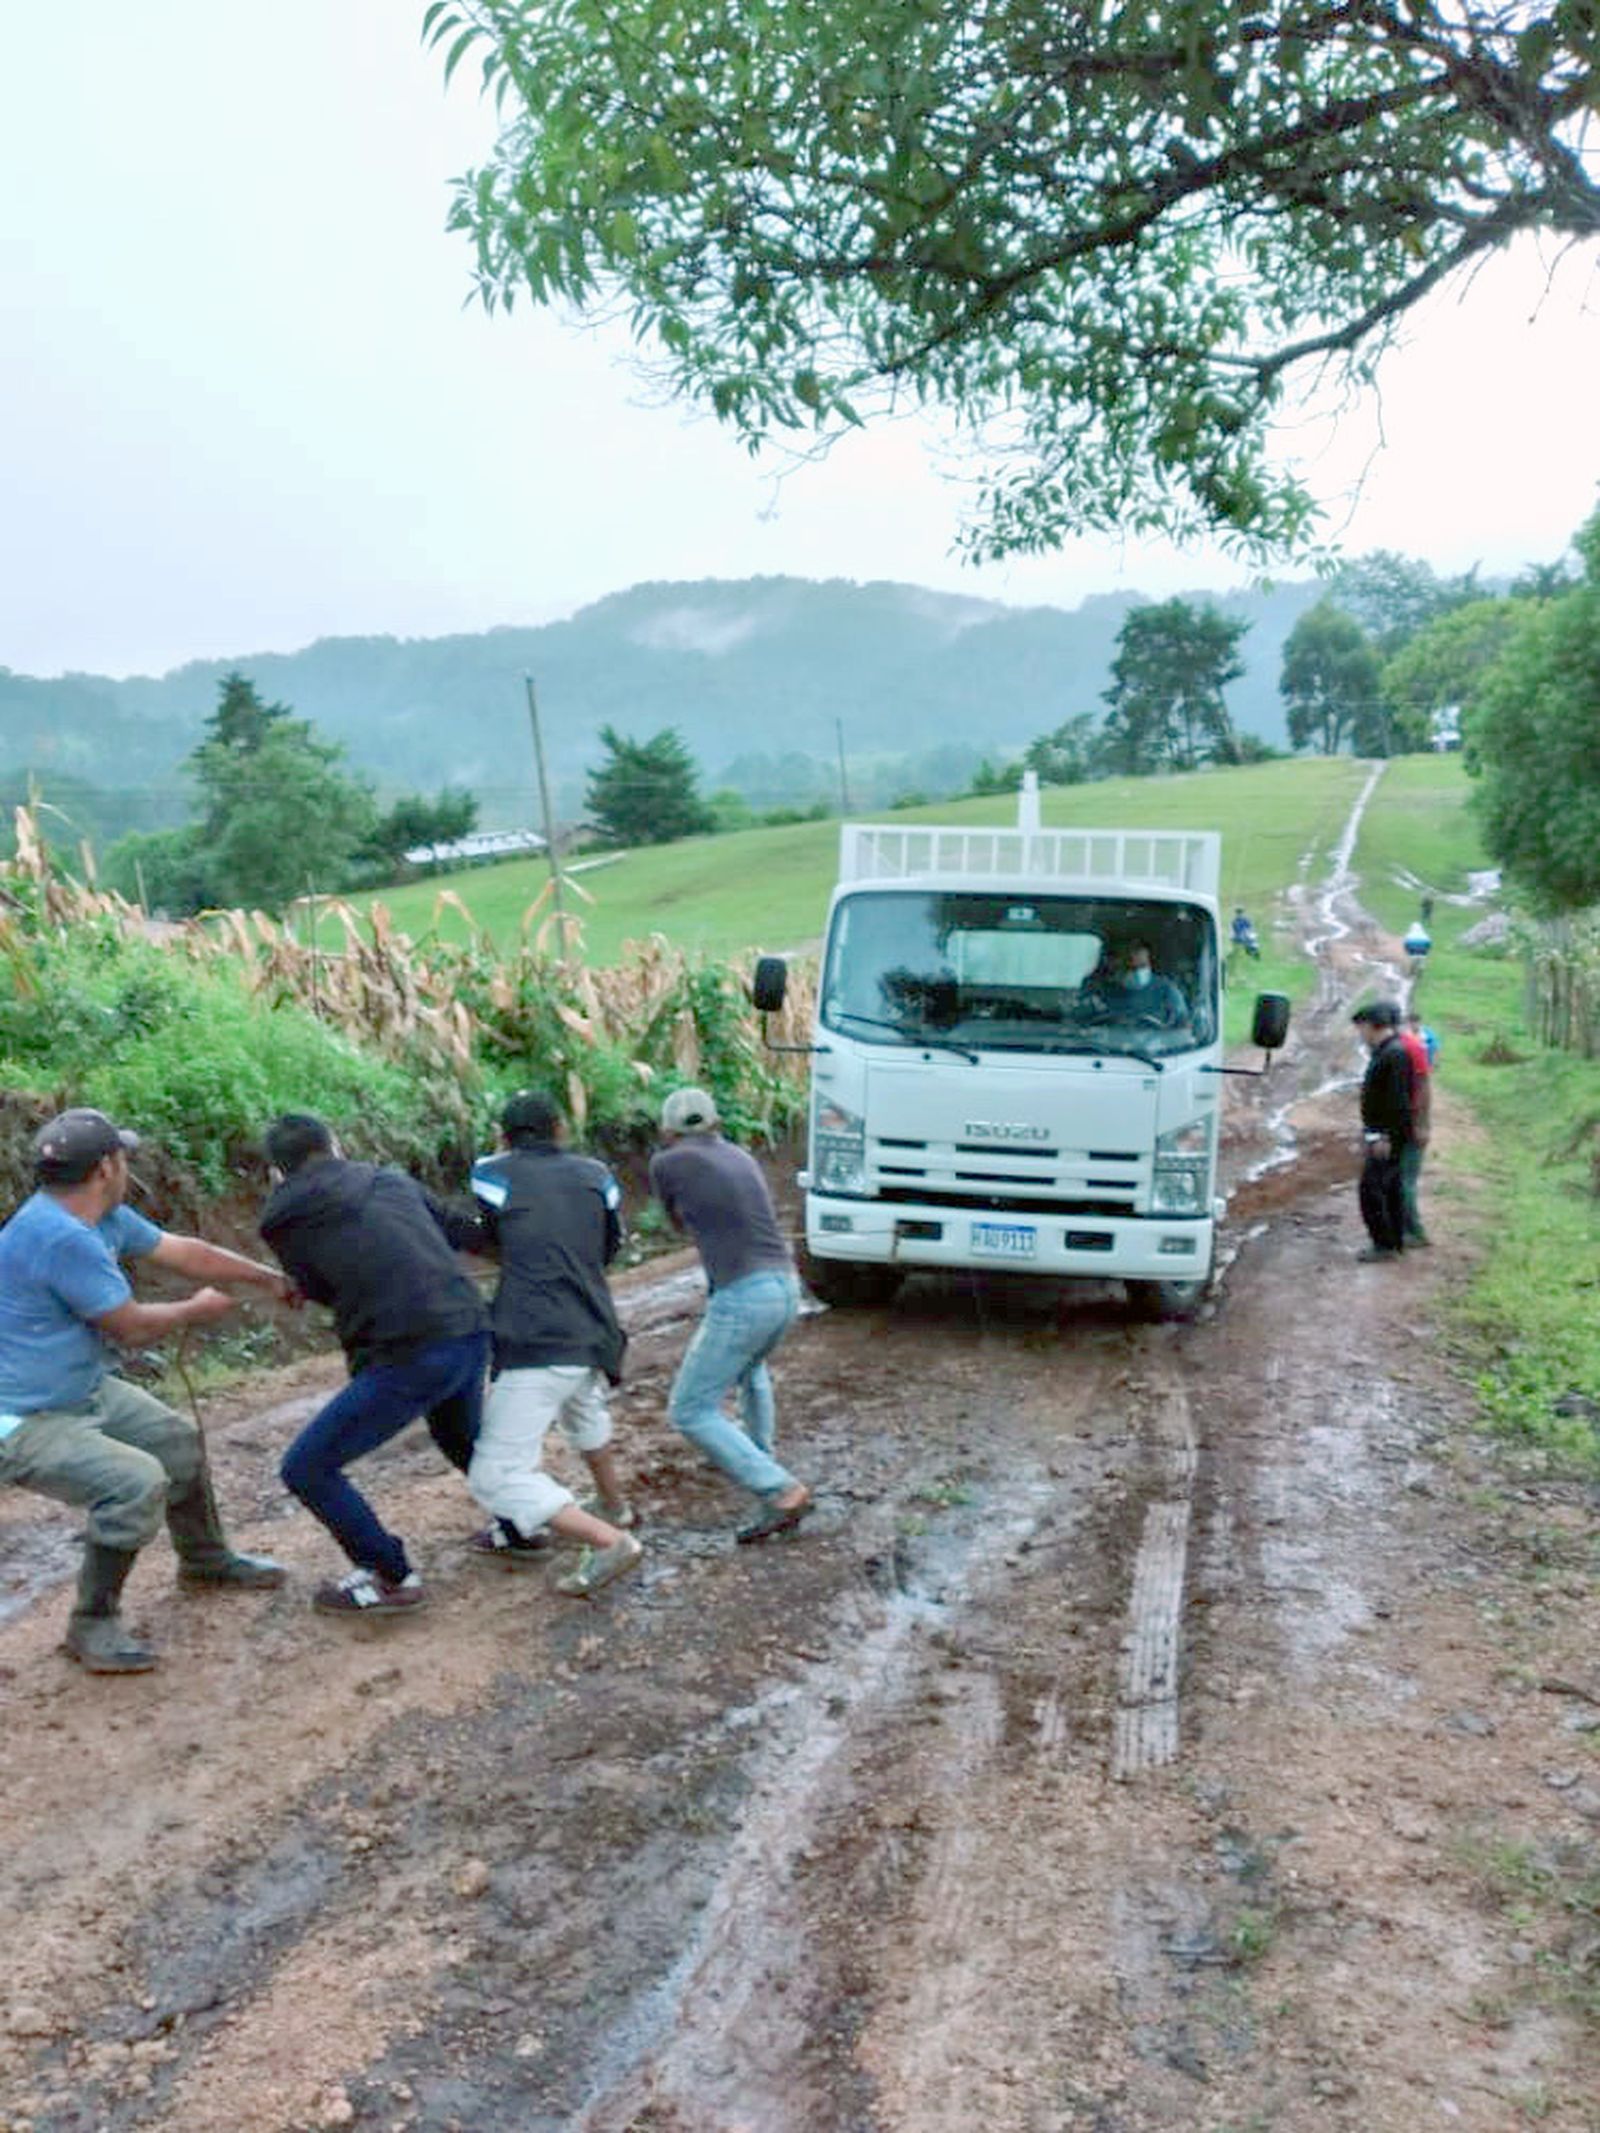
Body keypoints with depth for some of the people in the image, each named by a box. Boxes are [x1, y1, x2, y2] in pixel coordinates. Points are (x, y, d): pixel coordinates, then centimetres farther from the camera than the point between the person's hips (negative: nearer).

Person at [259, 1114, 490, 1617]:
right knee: (459, 1436, 37)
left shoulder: (286, 1219, 3)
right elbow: (466, 1229, 22)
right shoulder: (391, 1181, 15)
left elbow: (320, 1289, 15)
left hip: (411, 1355, -7)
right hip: (472, 1334, 7)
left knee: (307, 1469, 8)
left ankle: (390, 1579, 14)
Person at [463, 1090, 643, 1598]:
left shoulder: (492, 1174, 0)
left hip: (535, 1348, -6)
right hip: (594, 1342, 6)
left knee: (496, 1476, -4)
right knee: (584, 1415, 37)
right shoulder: (594, 1174, 10)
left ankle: (608, 1542, -16)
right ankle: (614, 1506, 55)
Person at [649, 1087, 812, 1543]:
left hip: (741, 1298, -7)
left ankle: (780, 1491, -9)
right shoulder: (743, 1159, 16)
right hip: (785, 1288, 7)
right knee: (750, 1366, 37)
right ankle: (759, 1456, 50)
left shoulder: (665, 1163, 0)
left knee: (691, 1412, 1)